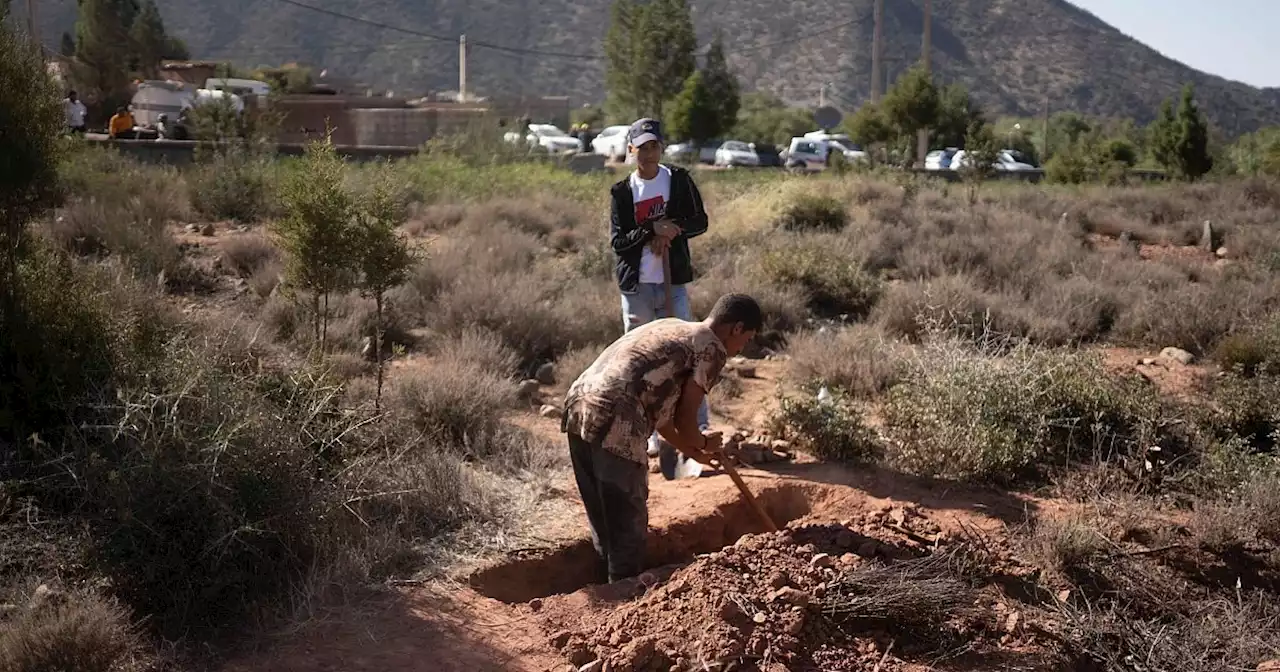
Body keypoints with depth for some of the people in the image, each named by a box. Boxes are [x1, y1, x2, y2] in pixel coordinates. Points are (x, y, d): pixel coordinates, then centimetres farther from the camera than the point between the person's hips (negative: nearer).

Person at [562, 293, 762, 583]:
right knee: (628, 524, 6)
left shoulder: (668, 327, 28)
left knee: (604, 521, 20)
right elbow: (684, 417, 2)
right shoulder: (712, 349, 3)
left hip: (578, 407, 9)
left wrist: (691, 450, 39)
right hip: (614, 424, -9)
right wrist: (702, 443, 23)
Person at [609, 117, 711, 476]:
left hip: (673, 282, -1)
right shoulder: (621, 192, 1)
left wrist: (672, 230, -15)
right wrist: (652, 230, -22)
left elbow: (700, 222, 4)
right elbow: (618, 242, -6)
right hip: (636, 286, 1)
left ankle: (700, 429, -1)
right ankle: (654, 434, 19)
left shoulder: (679, 180, 2)